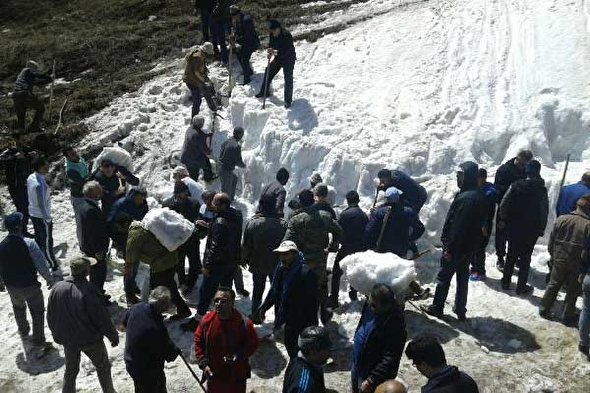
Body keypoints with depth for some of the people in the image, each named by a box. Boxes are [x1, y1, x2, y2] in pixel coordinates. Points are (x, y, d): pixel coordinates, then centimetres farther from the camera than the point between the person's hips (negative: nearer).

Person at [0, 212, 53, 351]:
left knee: (18, 307, 31)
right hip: (30, 285, -5)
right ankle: (38, 340, 21)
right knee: (37, 311, 13)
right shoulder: (29, 243, -25)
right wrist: (49, 279, -4)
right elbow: (41, 264, -19)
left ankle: (23, 330, 52)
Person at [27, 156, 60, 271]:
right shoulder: (40, 184, -31)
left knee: (39, 238, 23)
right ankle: (54, 267, 17)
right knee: (47, 242, 4)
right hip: (41, 216, -9)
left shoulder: (30, 177, -3)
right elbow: (41, 204, -26)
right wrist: (47, 218, -15)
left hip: (32, 213, 9)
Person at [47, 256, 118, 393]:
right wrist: (113, 336, -5)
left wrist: (57, 336, 20)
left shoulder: (57, 288, -11)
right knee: (103, 367, 18)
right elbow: (102, 317, -20)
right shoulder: (89, 290, -28)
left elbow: (50, 317, 3)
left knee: (70, 371, 23)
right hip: (91, 340, -4)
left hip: (67, 340, 5)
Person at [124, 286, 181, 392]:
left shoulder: (136, 308, -17)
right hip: (147, 371, -7)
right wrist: (177, 351, 0)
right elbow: (169, 354, -21)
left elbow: (125, 322, 8)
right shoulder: (158, 329, -38)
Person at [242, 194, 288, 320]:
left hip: (257, 264, 1)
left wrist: (244, 259, 9)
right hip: (276, 264, -1)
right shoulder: (282, 224, -18)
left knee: (257, 290, 19)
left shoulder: (252, 222, -17)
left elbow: (246, 245, -8)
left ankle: (255, 316, 27)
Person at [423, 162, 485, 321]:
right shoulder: (479, 196, 4)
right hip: (469, 246, 9)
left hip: (457, 246, -9)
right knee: (462, 278, 16)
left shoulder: (465, 198, -26)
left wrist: (450, 248, -20)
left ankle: (437, 308, 18)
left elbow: (458, 227, -26)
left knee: (444, 277, 6)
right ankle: (460, 311, 25)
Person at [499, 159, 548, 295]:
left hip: (513, 227, 2)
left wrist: (503, 220, 5)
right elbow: (544, 212, -8)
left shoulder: (515, 185, -7)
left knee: (511, 255, 16)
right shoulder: (542, 190, -12)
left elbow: (503, 205, -6)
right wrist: (542, 228, 3)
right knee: (525, 257, 8)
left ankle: (506, 282, 22)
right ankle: (521, 286, 13)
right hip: (531, 230, -2)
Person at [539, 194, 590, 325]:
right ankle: (568, 317, 22)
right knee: (572, 291, 13)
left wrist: (553, 256, 12)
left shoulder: (561, 219, -9)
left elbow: (551, 243, -2)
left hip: (559, 260, 2)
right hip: (577, 265, -2)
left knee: (553, 286, 18)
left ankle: (544, 309, 25)